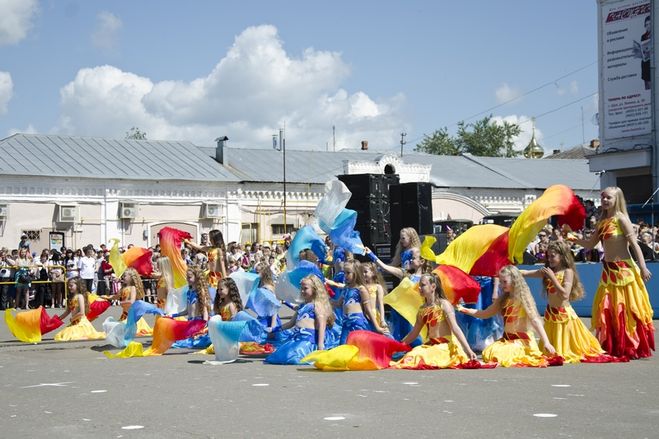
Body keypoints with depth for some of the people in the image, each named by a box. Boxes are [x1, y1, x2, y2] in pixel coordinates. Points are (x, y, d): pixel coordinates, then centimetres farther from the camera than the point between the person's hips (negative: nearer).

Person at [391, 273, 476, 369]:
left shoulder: (443, 304, -8)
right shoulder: (422, 310, 11)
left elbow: (455, 328, -17)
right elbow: (414, 333, 19)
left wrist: (468, 350, -25)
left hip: (446, 346, -6)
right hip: (430, 345, 6)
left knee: (419, 358, -28)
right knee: (411, 356, -20)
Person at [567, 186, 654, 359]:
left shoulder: (621, 219, -9)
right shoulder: (602, 222, 12)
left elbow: (634, 244, -14)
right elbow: (590, 244, 17)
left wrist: (643, 267, -22)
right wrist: (574, 239, -1)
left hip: (624, 270, -7)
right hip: (608, 270, 7)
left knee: (627, 310, -3)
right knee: (606, 310, 7)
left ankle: (634, 348, 6)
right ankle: (612, 347, 17)